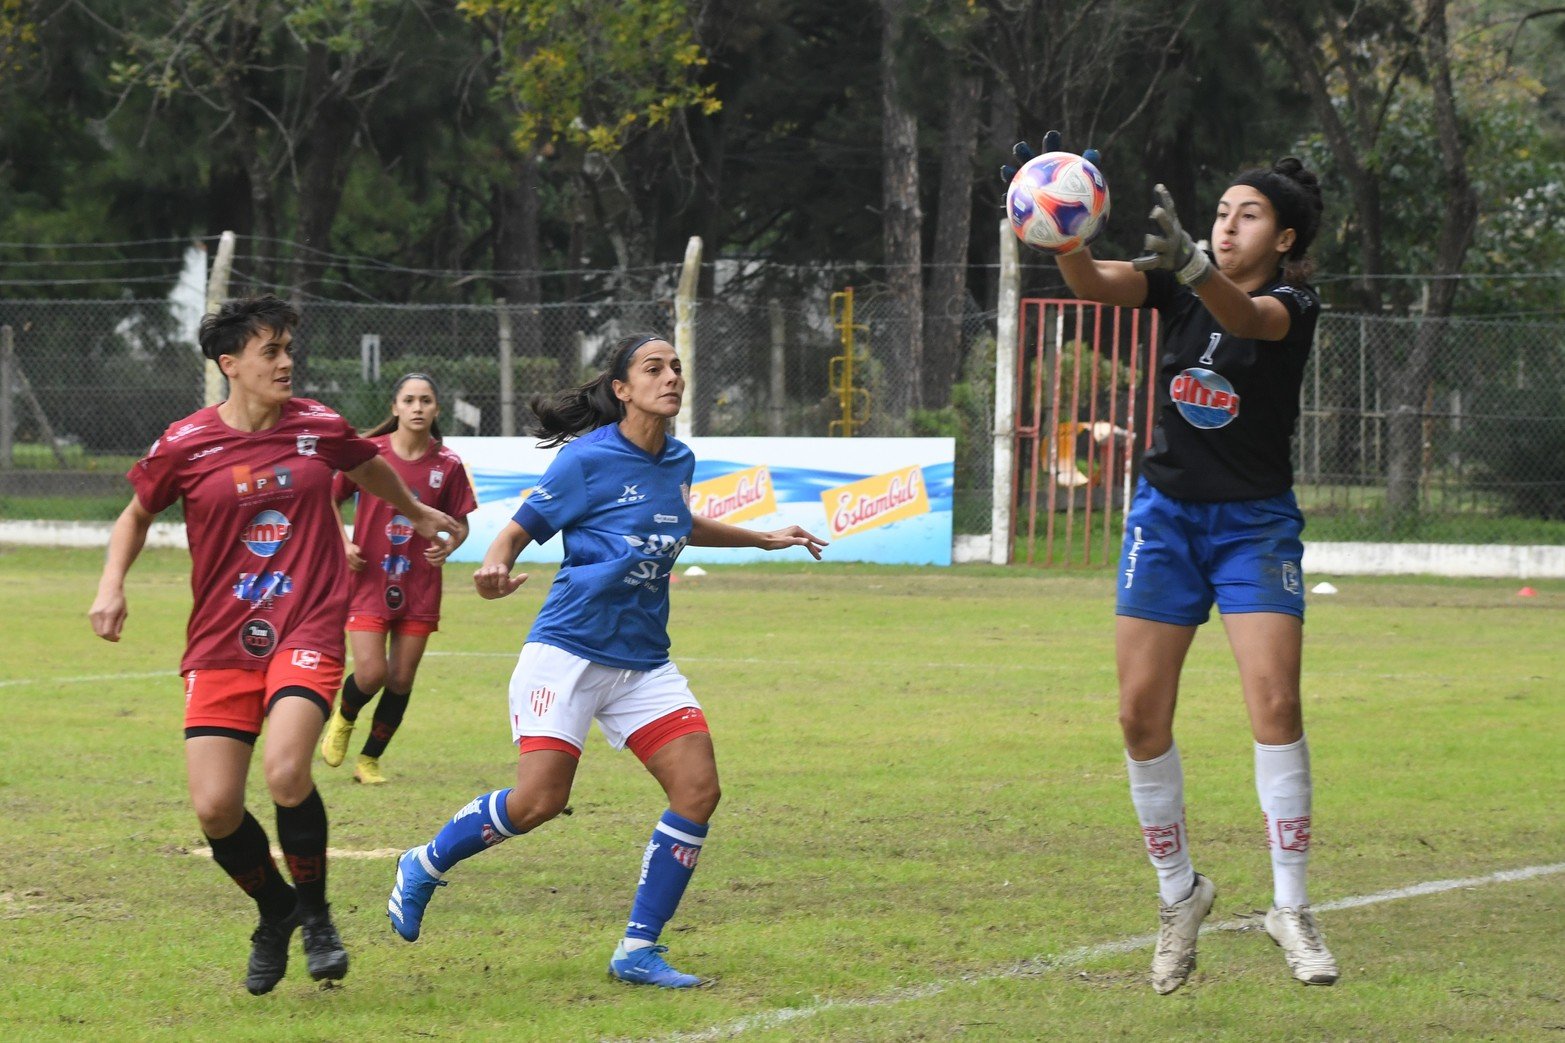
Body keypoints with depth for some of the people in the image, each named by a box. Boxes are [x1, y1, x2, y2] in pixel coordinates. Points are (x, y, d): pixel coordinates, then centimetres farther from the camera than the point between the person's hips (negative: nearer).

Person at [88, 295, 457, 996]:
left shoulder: (318, 428, 2)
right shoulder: (185, 445, -3)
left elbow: (370, 468, 25)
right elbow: (137, 514, 16)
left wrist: (416, 513, 43)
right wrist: (112, 584, 1)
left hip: (308, 631, -1)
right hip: (219, 643, 1)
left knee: (285, 772, -26)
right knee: (215, 809, -7)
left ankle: (314, 913, -1)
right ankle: (275, 912, 24)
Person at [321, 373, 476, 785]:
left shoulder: (448, 465, -2)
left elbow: (460, 522, 8)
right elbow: (329, 499, 7)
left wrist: (449, 545, -13)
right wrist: (343, 544, -7)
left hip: (419, 585, 2)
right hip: (369, 578, -2)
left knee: (401, 680, 3)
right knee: (371, 672, -14)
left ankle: (370, 759, 21)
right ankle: (343, 717, 21)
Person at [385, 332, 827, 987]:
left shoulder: (677, 461, 10)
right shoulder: (587, 460, -10)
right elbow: (522, 528, -6)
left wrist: (763, 539, 36)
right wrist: (495, 566, -28)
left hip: (644, 663, 6)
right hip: (569, 653, -6)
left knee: (698, 791, -7)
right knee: (540, 800, -14)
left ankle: (638, 951, 1)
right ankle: (425, 866, 14)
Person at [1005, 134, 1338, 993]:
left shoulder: (1291, 304, -11)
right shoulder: (1180, 282, 0)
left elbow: (1242, 315, -35)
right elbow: (1094, 282, -19)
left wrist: (1186, 264, -56)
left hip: (1255, 525, -3)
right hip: (1165, 515, 3)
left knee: (1276, 704, -16)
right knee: (1141, 713, -1)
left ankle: (1290, 905, -8)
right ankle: (1178, 893, 15)